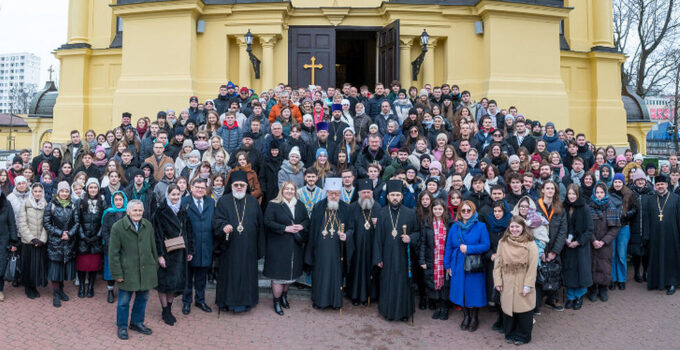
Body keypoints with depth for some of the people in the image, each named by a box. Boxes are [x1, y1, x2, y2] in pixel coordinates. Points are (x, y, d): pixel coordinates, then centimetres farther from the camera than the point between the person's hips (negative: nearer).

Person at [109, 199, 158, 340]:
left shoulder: (148, 225, 4)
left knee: (142, 298, 15)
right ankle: (122, 327, 26)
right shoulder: (118, 227, -9)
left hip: (146, 270, 4)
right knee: (124, 301, 7)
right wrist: (117, 273, -10)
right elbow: (113, 253, -8)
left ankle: (137, 323, 34)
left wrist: (155, 267, 13)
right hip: (128, 271, -4)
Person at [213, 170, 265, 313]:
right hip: (229, 247, -1)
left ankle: (245, 301, 20)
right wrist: (223, 226, -30)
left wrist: (260, 248, 6)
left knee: (247, 273, 6)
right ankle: (227, 301, 19)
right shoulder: (224, 201, 3)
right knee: (229, 273, 5)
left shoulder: (253, 202, 7)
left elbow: (260, 225, 8)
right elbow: (217, 220, -6)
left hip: (248, 247, 2)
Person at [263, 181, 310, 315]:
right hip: (278, 246, -5)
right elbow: (268, 222, -12)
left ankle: (284, 296, 33)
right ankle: (277, 302, 13)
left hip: (295, 246, 5)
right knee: (278, 274, -2)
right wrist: (285, 228, -19)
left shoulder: (300, 205, 10)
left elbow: (307, 220, 13)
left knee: (291, 272, 12)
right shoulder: (273, 205, -5)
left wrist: (302, 226, -9)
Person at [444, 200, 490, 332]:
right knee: (461, 291, 9)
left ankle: (474, 318, 24)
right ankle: (466, 316, 28)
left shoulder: (480, 226, -4)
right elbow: (449, 247, 9)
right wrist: (447, 265, 7)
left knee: (474, 291, 3)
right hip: (458, 266, 3)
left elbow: (486, 246, -9)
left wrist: (468, 248, -17)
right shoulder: (454, 227, 6)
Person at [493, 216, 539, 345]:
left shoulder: (530, 244, -5)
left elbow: (533, 266, -9)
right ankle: (510, 334, 28)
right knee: (508, 308, 9)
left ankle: (522, 336, 24)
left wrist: (528, 285, -14)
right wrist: (498, 281, -2)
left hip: (523, 284, -2)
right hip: (507, 284, 3)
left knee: (523, 309, 4)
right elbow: (498, 263, 4)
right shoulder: (502, 242, 4)